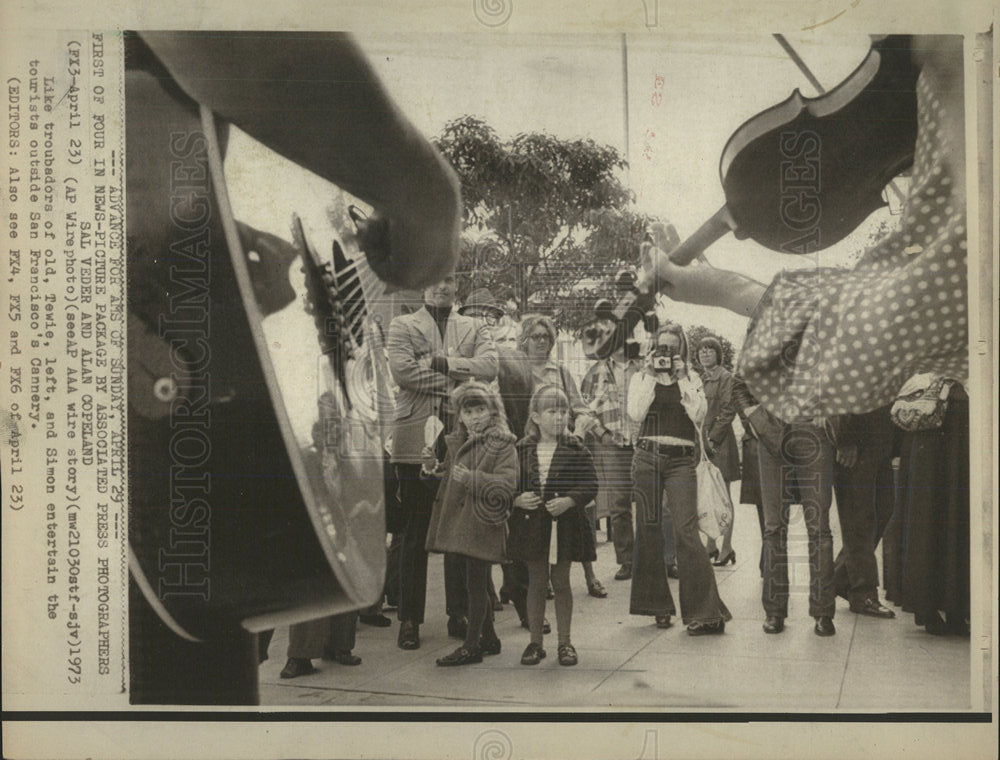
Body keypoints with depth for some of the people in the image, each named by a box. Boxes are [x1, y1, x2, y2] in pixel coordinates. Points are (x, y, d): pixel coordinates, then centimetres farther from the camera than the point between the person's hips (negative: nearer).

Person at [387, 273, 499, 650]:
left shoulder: (474, 328, 16)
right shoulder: (402, 325, 9)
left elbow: (489, 367, -2)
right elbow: (402, 371, -8)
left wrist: (442, 363, -11)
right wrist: (458, 377, -7)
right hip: (416, 439, -2)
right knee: (415, 531, 3)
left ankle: (459, 615, 17)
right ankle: (409, 619, 11)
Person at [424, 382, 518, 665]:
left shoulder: (502, 445, -8)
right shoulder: (456, 442, 15)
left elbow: (507, 483, -20)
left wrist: (471, 477, -26)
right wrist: (437, 467, 8)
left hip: (482, 524, -7)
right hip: (458, 522, 8)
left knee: (476, 583, -4)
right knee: (476, 584, 15)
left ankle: (472, 645, 4)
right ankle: (489, 638, 28)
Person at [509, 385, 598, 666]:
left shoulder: (576, 449, -4)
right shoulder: (522, 450, 0)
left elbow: (590, 484, -5)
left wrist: (569, 500, -19)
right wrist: (517, 499, -14)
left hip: (565, 524, -1)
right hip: (531, 524, 1)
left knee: (561, 582, 8)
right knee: (536, 582, 9)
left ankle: (564, 641, 20)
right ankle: (535, 641, 20)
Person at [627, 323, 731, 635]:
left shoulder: (692, 380, 12)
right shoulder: (640, 378, 12)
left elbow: (699, 415, -4)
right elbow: (636, 413, -5)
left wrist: (681, 379, -5)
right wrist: (651, 376, -4)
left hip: (681, 460, -1)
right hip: (647, 457, 1)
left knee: (686, 531, -12)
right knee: (649, 530, 3)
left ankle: (704, 612, -10)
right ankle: (658, 606, 15)